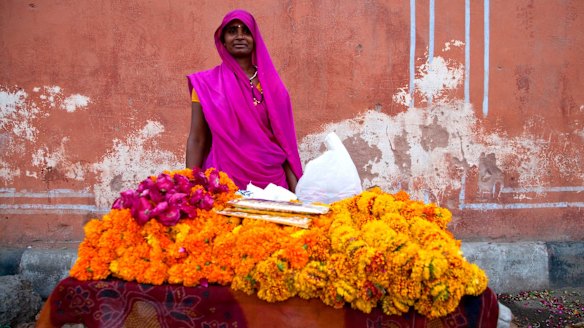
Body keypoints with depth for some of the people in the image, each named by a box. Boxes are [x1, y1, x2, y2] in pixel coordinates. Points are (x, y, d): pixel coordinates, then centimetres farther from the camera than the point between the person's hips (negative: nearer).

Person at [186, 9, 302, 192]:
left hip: (271, 179, 2)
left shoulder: (271, 84, 5)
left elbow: (284, 140, 5)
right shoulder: (207, 83, 0)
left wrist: (295, 189, -1)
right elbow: (196, 140, -1)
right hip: (224, 180, -2)